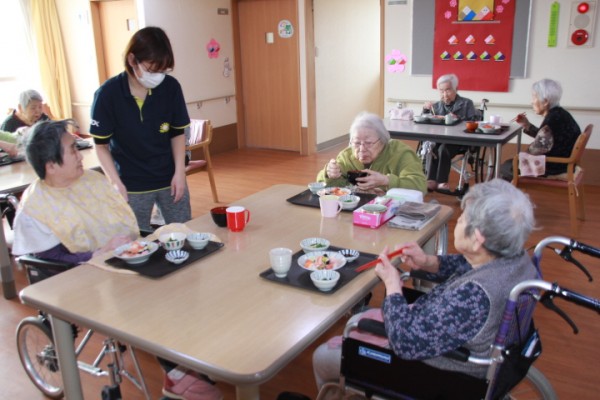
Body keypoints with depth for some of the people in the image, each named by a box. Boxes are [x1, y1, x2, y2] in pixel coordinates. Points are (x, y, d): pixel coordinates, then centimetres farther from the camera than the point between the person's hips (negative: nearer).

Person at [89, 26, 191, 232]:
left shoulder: (171, 87, -10)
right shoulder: (108, 94, -15)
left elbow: (178, 133, 2)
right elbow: (101, 145, -7)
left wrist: (180, 172, -5)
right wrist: (116, 183, -14)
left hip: (170, 179, 2)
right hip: (132, 186, -2)